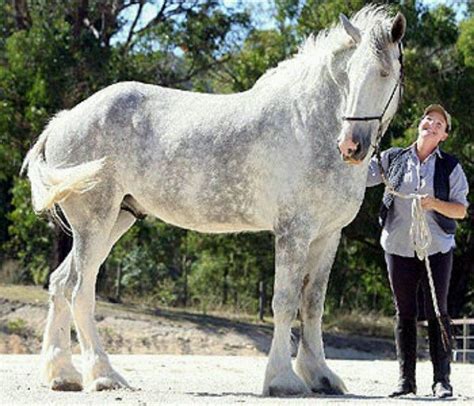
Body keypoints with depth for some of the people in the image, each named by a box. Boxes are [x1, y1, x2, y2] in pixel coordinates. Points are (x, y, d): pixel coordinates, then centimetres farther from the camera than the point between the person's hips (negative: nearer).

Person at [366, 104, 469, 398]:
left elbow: (461, 210, 0)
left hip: (437, 247, -1)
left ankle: (442, 379, 0)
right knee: (405, 314, 5)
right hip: (399, 247, 2)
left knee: (437, 313, -2)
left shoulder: (450, 167, 2)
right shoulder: (393, 159, 7)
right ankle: (406, 379, 8)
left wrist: (435, 204, -18)